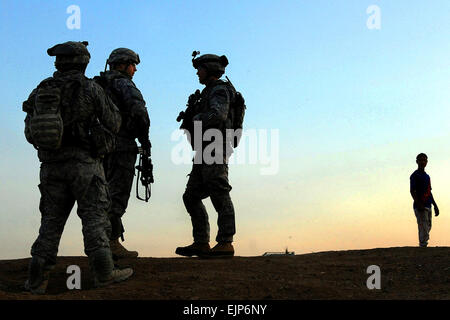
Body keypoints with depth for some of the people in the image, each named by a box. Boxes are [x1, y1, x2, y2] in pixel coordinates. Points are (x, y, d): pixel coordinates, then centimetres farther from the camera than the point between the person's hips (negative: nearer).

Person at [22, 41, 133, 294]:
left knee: (52, 219, 9)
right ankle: (104, 272, 0)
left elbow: (30, 134, 9)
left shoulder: (41, 91, 7)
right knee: (94, 216, 1)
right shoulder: (90, 88, -6)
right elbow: (113, 123, 2)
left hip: (52, 166, 4)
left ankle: (38, 279, 7)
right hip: (84, 164, -4)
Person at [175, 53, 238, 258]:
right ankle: (201, 243, 6)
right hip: (204, 154, 10)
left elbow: (219, 114, -22)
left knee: (219, 195, -14)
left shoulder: (219, 90, -4)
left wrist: (194, 119, -10)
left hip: (214, 149, -10)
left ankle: (225, 243, -16)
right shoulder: (208, 93, 27)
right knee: (191, 197, 7)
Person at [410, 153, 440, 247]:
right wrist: (419, 204, -23)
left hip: (428, 206, 8)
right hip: (420, 207, -8)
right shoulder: (415, 175, -4)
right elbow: (412, 191, -13)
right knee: (424, 230, -15)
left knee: (428, 228, 8)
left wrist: (435, 206, 21)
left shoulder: (427, 176, 21)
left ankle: (423, 246, 12)